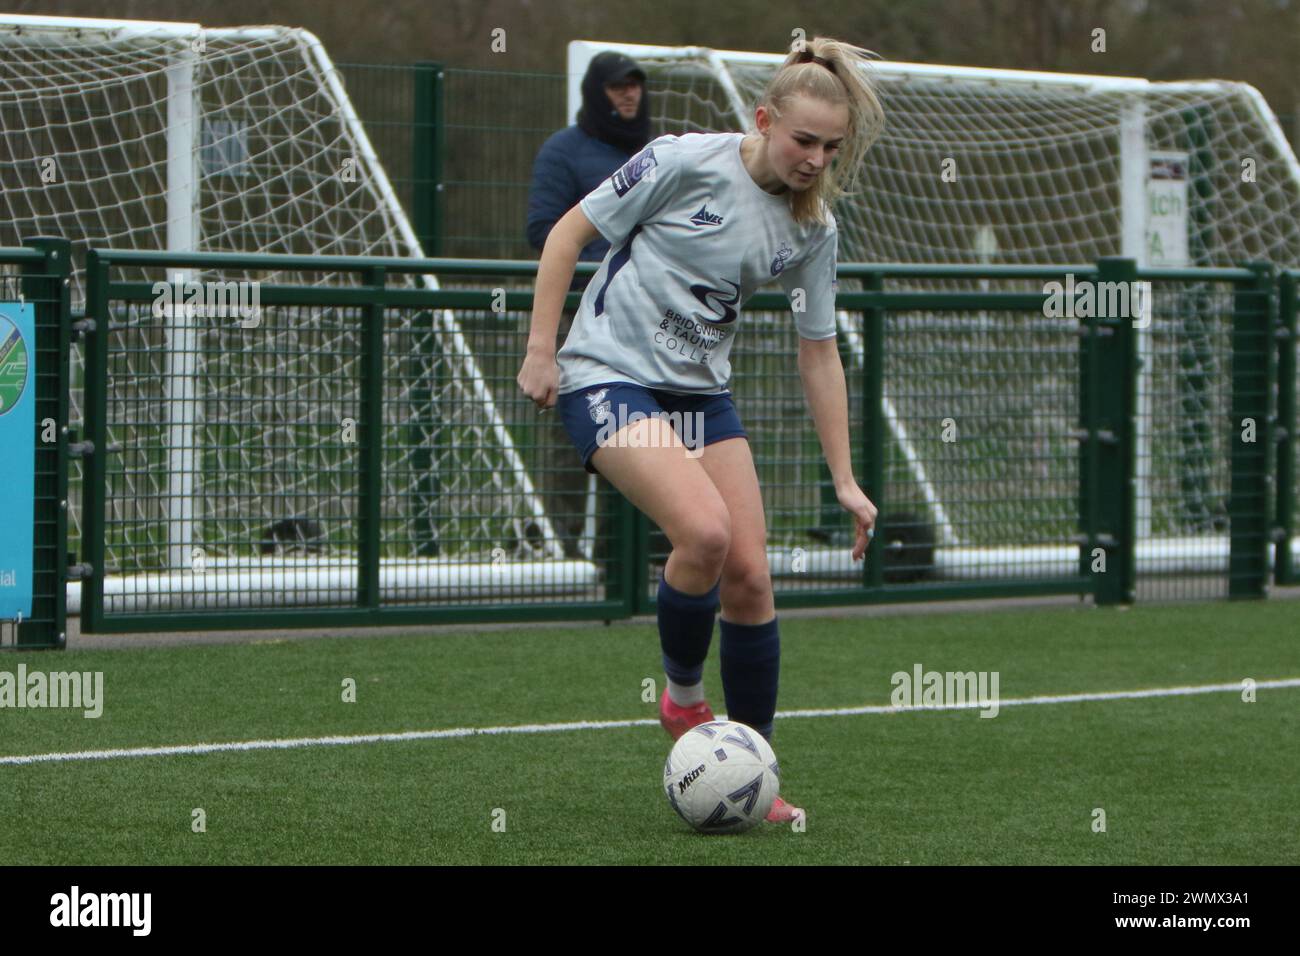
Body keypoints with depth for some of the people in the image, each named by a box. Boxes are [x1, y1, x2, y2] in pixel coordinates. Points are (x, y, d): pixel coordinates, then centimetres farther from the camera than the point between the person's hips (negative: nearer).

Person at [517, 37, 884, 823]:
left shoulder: (813, 228, 1)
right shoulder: (685, 162, -15)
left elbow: (819, 352, 9)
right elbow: (570, 232, -6)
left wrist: (845, 480, 6)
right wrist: (541, 348, -9)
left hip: (703, 394, 6)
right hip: (609, 376, -6)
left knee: (750, 575, -3)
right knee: (704, 531, -27)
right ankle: (682, 696, -1)